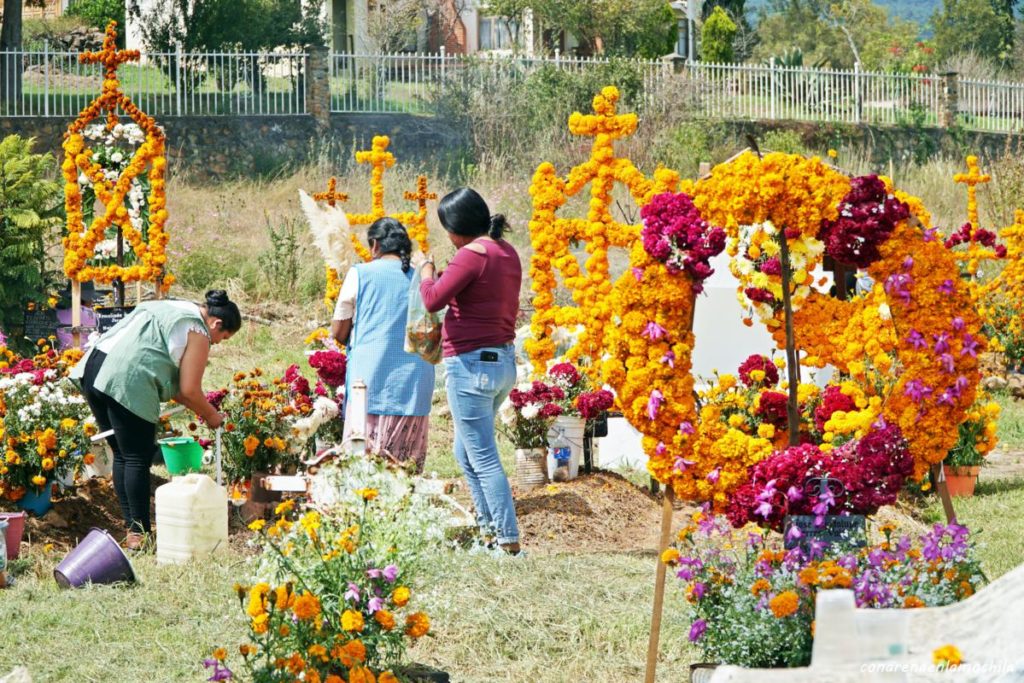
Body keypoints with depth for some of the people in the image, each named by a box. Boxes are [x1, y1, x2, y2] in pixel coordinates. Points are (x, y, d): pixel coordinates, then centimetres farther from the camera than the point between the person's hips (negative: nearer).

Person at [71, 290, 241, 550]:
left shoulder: (173, 309, 27)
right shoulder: (197, 333, 0)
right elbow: (189, 390, -2)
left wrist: (199, 409, 29)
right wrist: (211, 416, 15)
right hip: (125, 381, -9)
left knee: (122, 455, 14)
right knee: (138, 459, -2)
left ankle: (131, 528, 17)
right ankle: (139, 533, -1)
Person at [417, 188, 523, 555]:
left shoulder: (473, 254, -16)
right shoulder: (508, 253, 10)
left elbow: (433, 300, -19)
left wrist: (427, 272, 0)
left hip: (472, 364, -9)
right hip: (504, 362, 9)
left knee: (483, 459, -5)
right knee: (466, 452, 22)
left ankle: (509, 541, -6)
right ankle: (489, 527, 22)